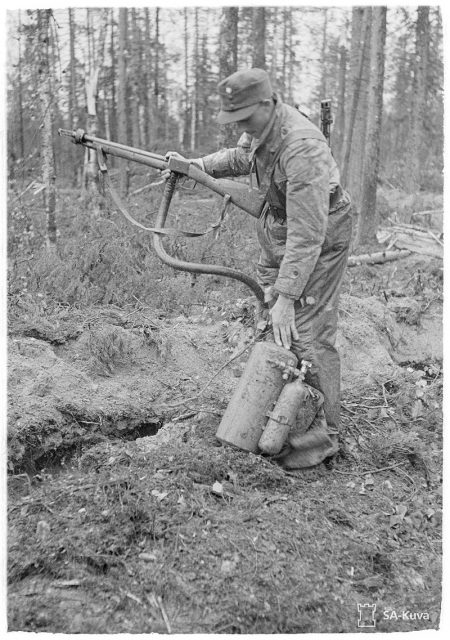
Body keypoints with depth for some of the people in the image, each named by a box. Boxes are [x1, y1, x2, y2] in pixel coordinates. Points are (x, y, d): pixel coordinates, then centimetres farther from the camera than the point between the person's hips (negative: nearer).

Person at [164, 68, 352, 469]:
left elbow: (307, 234, -35)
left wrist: (287, 295, -36)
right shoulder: (260, 125, -5)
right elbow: (240, 158, 19)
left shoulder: (301, 148, -33)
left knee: (308, 337, -10)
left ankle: (321, 438, 5)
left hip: (320, 238, -9)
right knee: (270, 325, 13)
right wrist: (196, 166, 5)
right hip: (277, 230, 9)